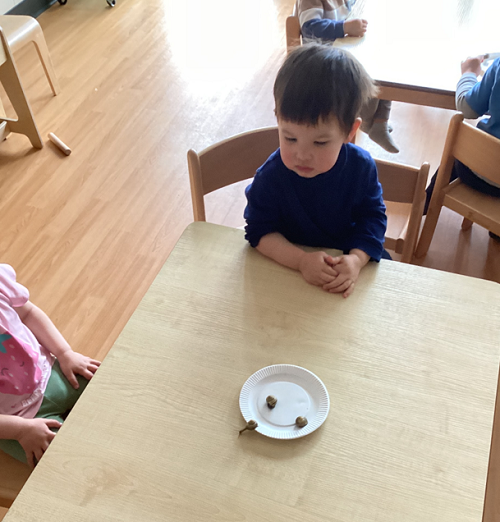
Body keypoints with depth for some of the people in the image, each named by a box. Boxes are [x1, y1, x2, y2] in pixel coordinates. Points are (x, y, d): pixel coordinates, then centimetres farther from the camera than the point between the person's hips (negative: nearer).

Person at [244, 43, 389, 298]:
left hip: (350, 254, 4)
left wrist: (356, 259, -30)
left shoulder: (361, 166, -18)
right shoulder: (270, 176, -24)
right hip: (289, 262, -3)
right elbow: (260, 231, -20)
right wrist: (301, 260, -36)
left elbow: (373, 216, -11)